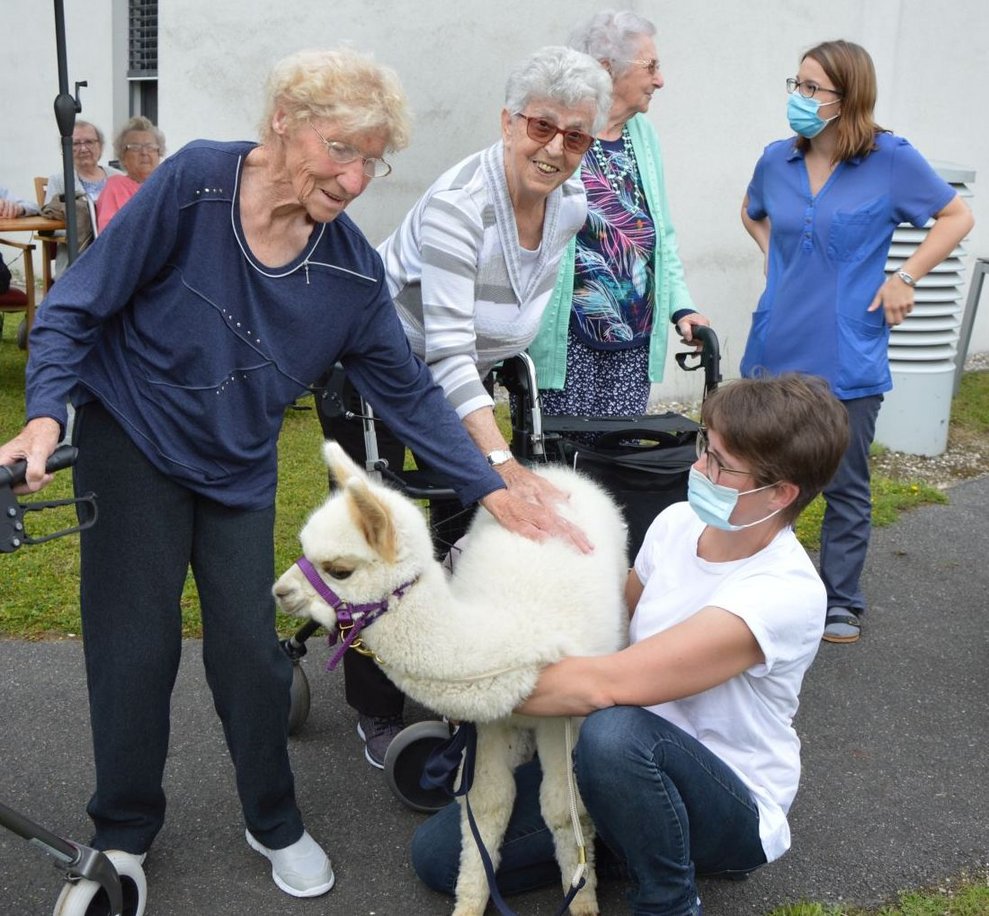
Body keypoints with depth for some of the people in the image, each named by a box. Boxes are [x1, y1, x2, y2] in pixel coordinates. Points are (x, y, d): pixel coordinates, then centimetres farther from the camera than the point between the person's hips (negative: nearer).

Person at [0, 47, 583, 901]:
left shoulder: (353, 270, -13)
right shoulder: (193, 184, -22)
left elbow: (409, 390, -6)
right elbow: (79, 305, -16)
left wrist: (494, 492, -12)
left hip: (239, 469, 2)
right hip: (130, 445, -2)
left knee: (252, 650, 3)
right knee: (135, 646, 2)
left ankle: (276, 823, 28)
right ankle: (123, 835, 27)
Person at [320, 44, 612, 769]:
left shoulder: (570, 205, -9)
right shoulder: (457, 204, -33)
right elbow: (448, 353, -39)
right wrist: (506, 465, -46)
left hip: (463, 373, 7)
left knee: (469, 526, 5)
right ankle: (378, 713, 14)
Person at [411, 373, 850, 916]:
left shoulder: (785, 592, -28)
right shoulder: (678, 523, -6)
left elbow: (600, 686, -33)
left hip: (733, 812, -6)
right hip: (635, 769, 6)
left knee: (615, 732, -39)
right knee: (438, 854, -4)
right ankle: (637, 842, 10)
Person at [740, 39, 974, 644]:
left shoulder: (890, 159, -8)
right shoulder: (777, 160, 3)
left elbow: (957, 216, 2)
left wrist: (905, 278, -7)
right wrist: (776, 256, 9)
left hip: (847, 361, -3)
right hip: (776, 353, 4)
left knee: (847, 489, 8)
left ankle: (842, 604, 24)